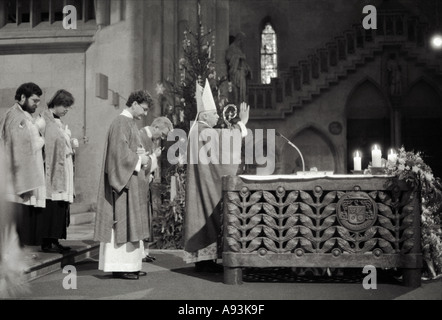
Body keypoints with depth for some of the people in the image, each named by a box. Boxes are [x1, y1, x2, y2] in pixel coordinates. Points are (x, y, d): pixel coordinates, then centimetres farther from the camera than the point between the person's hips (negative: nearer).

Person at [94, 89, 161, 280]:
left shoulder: (130, 123, 18)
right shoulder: (121, 123, -12)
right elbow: (119, 152, -21)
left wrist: (150, 156, 9)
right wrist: (140, 159, -12)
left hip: (131, 179, 10)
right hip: (123, 179, -10)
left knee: (129, 221, 10)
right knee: (122, 221, -7)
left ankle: (129, 264, 14)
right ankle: (119, 266, -3)